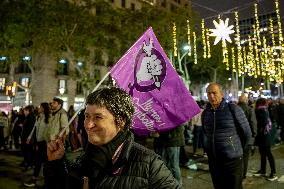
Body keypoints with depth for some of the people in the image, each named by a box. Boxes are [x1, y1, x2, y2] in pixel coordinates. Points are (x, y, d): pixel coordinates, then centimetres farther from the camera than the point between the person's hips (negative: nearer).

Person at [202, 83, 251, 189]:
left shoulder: (233, 109, -8)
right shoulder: (205, 113, 5)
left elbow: (247, 133, 0)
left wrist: (237, 149, 8)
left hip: (232, 160, -4)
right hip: (213, 161, 4)